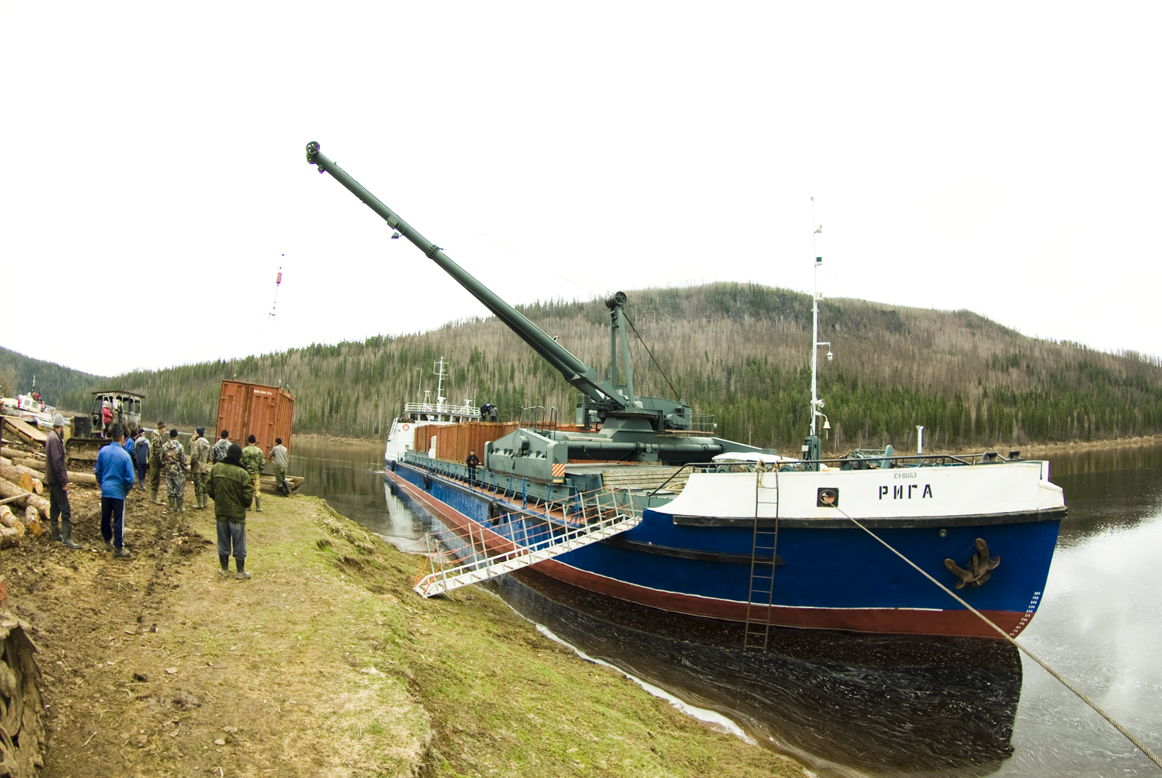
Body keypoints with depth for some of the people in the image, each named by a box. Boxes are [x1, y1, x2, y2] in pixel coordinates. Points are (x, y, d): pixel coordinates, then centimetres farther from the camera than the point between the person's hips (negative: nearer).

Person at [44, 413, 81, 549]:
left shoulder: (51, 436, 12)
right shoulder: (55, 439, -19)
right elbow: (57, 462, -23)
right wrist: (63, 482, -21)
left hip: (52, 479, 10)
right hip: (57, 479, -10)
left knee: (55, 507, 17)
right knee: (66, 508, -11)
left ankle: (56, 534, 27)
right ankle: (66, 539, -12)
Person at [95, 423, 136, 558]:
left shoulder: (103, 451, -4)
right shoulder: (124, 455, -15)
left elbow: (98, 471, 8)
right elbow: (130, 478, -14)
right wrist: (127, 489, 5)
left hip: (105, 491, 4)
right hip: (118, 491, -4)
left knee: (105, 518, 18)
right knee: (118, 520, 3)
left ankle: (108, 542, 33)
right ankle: (118, 548, 8)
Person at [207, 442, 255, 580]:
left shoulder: (216, 468, -6)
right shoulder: (242, 473, -19)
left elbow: (209, 489, 3)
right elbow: (247, 496, -16)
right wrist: (246, 504, 7)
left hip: (220, 512, 4)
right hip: (237, 514, -4)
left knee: (223, 542, 17)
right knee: (239, 544, 9)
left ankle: (224, 569, 28)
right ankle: (240, 572, 18)